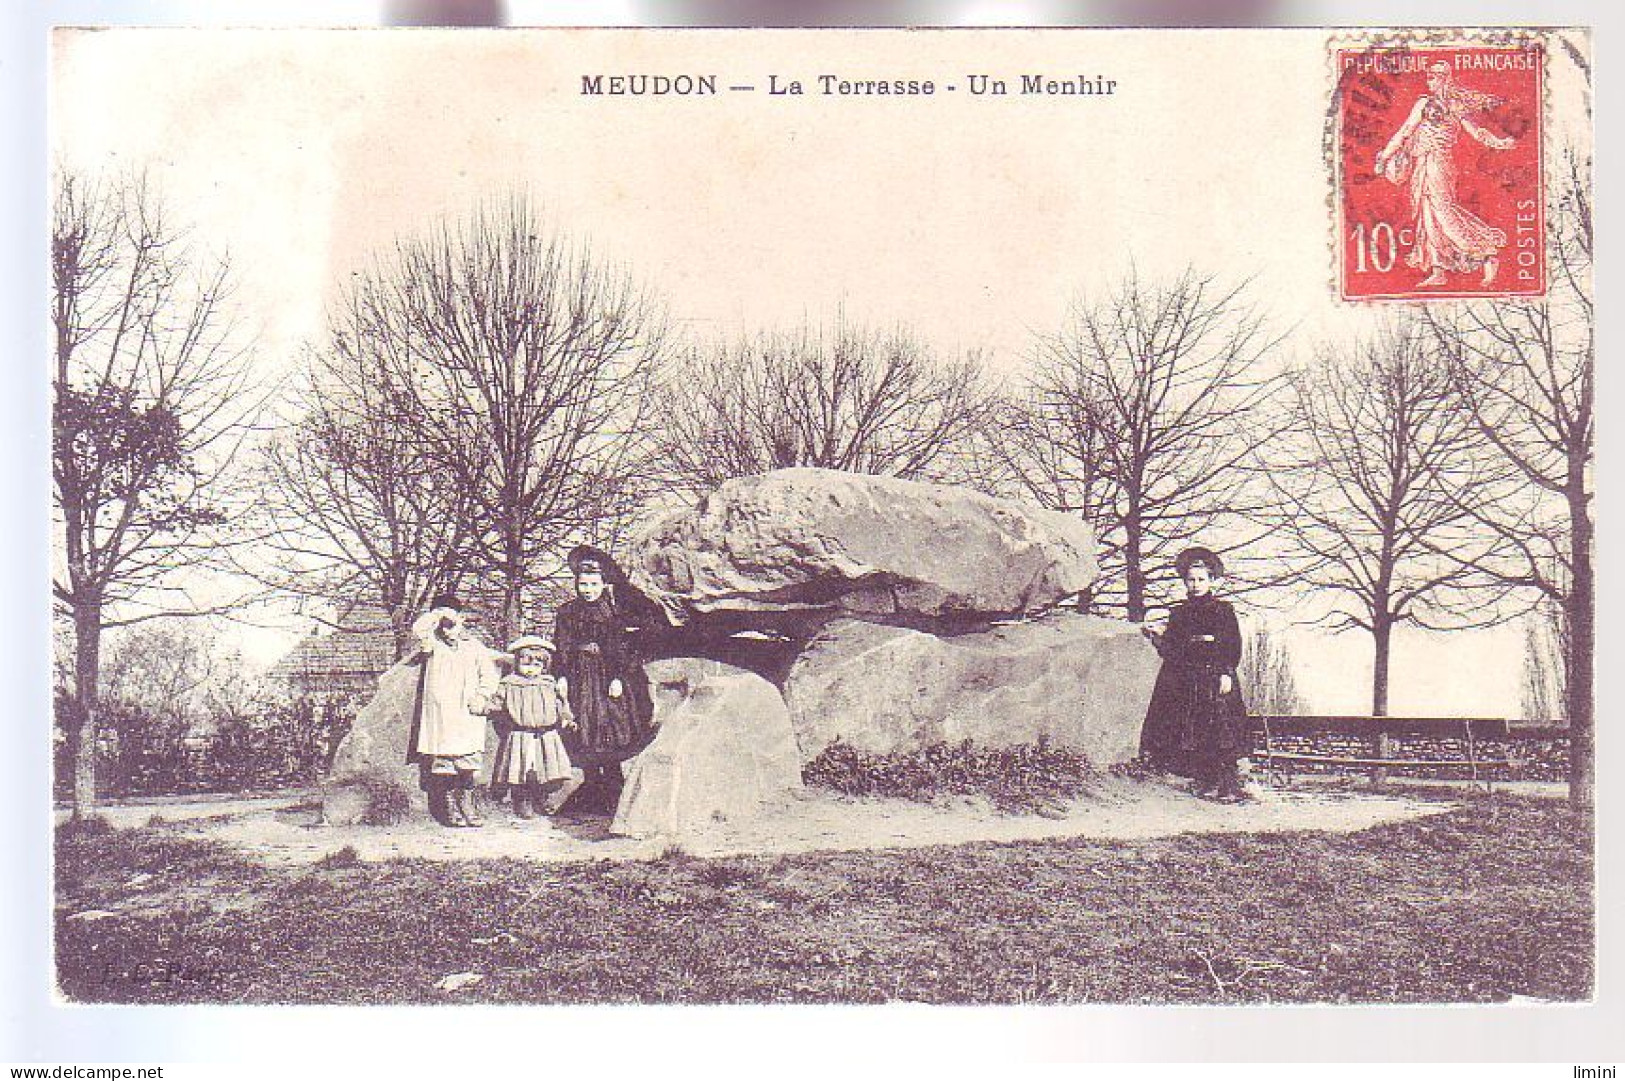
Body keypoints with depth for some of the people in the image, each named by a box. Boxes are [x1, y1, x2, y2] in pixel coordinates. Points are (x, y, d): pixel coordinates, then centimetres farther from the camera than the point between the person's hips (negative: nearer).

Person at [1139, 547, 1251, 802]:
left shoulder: (1223, 610, 3)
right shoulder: (1179, 614, 13)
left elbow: (1233, 645, -2)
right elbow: (1171, 651, 12)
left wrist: (1226, 673, -10)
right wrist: (1156, 638, -2)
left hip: (1216, 678, -4)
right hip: (1187, 680, 4)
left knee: (1220, 731, -10)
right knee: (1192, 733, 2)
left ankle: (1229, 785, -7)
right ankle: (1204, 782, 11)